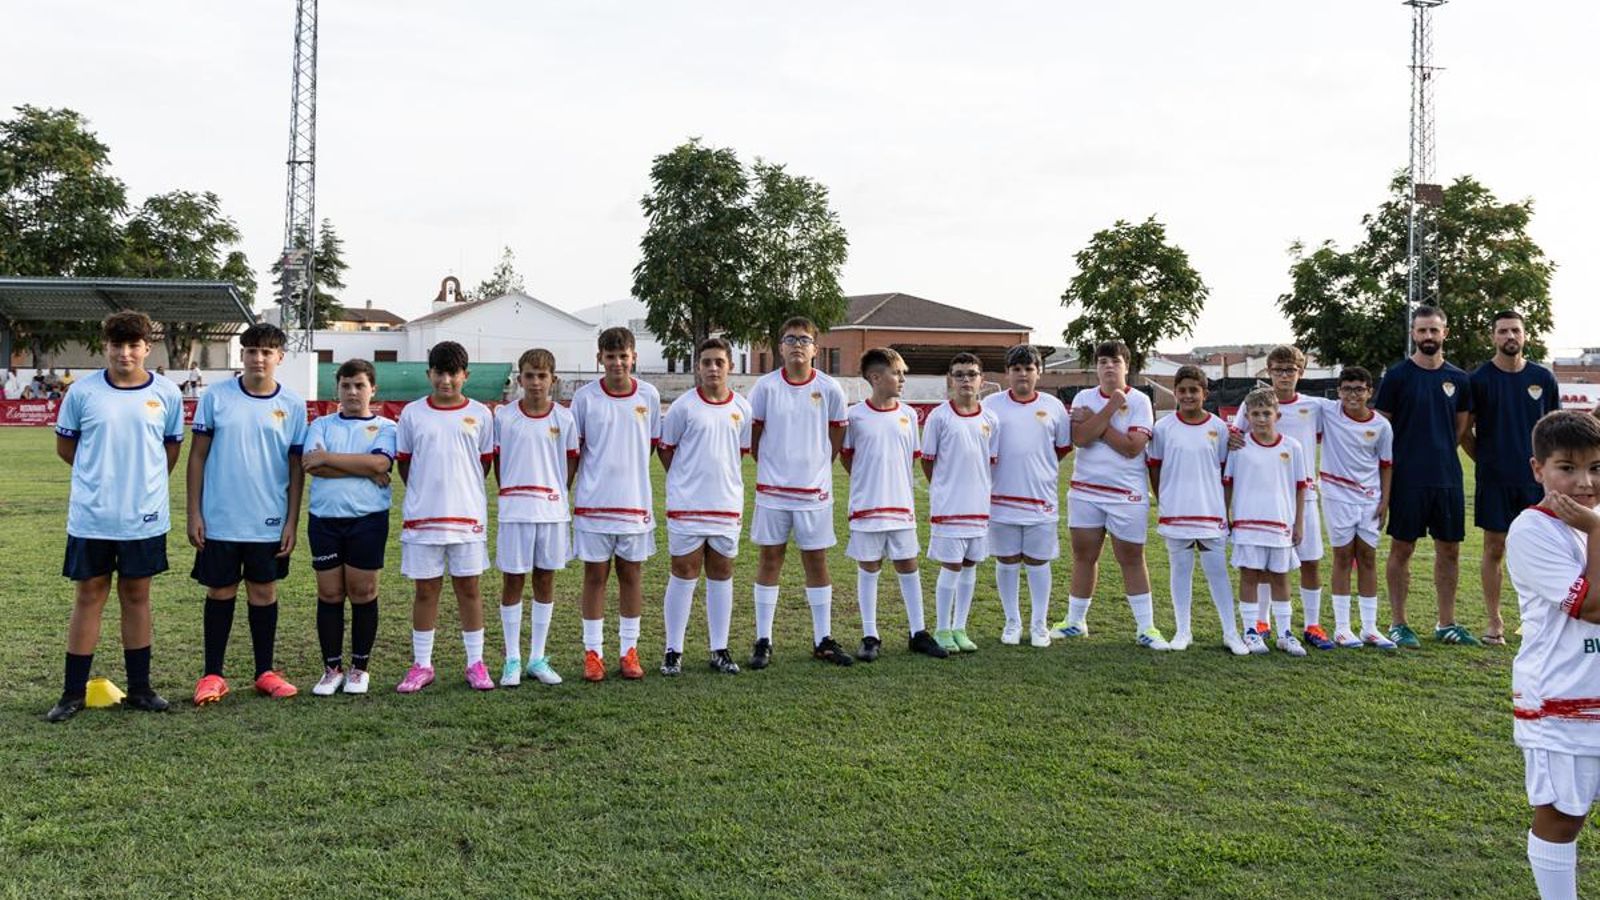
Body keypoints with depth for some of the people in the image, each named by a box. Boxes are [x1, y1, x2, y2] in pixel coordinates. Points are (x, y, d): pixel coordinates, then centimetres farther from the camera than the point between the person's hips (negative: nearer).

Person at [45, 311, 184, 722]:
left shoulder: (166, 394, 0)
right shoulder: (83, 392, -3)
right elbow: (64, 446, 8)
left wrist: (142, 479, 9)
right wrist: (102, 473, 7)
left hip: (145, 516, 1)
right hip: (91, 517, -1)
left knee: (137, 596, 11)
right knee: (89, 597, 6)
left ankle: (139, 689, 20)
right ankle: (73, 692, 15)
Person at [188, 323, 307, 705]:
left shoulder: (292, 405, 0)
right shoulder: (216, 397, -2)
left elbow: (296, 467, 4)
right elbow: (198, 456, 2)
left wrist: (292, 522, 0)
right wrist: (194, 513, -2)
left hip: (269, 522, 1)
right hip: (220, 520, -1)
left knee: (264, 592, 9)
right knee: (220, 593, 7)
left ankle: (265, 672, 20)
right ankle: (212, 675, 17)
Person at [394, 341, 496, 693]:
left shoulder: (480, 414, 2)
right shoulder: (412, 413, 3)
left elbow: (485, 463, 9)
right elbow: (403, 463, 10)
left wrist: (460, 491, 7)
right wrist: (427, 492, 7)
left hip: (468, 515, 0)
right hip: (421, 518, 0)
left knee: (468, 588, 6)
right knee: (425, 590, 7)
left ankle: (475, 663, 15)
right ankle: (421, 665, 17)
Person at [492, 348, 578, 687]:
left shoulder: (564, 418, 1)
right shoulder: (503, 416, -1)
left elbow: (572, 462, 7)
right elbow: (496, 461, 6)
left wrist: (558, 495, 1)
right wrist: (509, 494, 1)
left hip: (553, 510, 1)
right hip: (514, 511, -1)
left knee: (545, 580, 8)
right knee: (512, 581, 4)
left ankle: (537, 658, 18)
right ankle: (512, 660, 14)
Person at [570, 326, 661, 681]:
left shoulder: (649, 395, 1)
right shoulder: (584, 397, -3)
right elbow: (573, 450, 3)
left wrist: (627, 471, 7)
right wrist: (563, 491, 1)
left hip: (635, 502, 1)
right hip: (593, 503, -1)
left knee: (631, 574, 8)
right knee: (595, 575, 4)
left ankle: (629, 650, 18)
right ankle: (593, 652, 13)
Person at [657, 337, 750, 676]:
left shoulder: (742, 408, 4)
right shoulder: (683, 406, -6)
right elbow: (666, 450, 3)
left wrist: (721, 480, 12)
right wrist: (688, 481, 4)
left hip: (727, 505, 3)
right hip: (686, 506, -3)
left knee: (721, 574, 9)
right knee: (684, 574, 2)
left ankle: (719, 650, 18)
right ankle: (673, 651, 12)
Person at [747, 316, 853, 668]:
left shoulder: (829, 388, -2)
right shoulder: (766, 386, -3)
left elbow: (837, 437, 9)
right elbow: (753, 436, 6)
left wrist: (815, 465, 9)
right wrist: (773, 466, 8)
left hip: (815, 491, 1)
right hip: (772, 490, 0)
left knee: (817, 562, 7)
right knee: (770, 559, 6)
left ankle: (823, 641, 16)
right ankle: (763, 641, 13)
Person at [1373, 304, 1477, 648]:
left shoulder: (1458, 379, 8)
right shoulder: (1397, 376, -3)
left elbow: (1460, 428, 18)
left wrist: (1438, 452, 9)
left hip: (1448, 478, 4)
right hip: (1407, 478, -4)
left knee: (1449, 550, 9)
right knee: (1402, 549, 2)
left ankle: (1447, 624, 20)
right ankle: (1398, 624, 10)